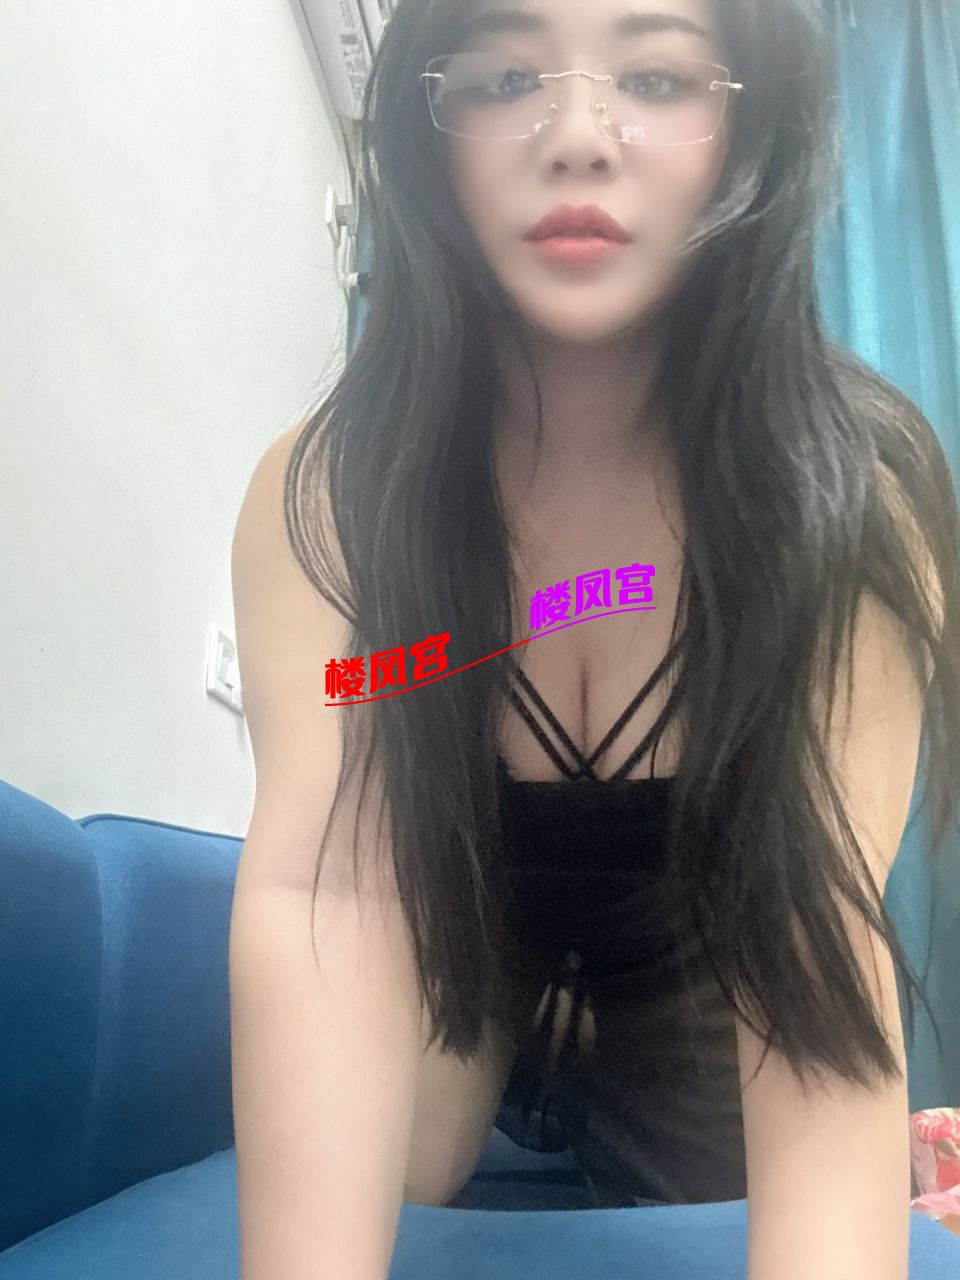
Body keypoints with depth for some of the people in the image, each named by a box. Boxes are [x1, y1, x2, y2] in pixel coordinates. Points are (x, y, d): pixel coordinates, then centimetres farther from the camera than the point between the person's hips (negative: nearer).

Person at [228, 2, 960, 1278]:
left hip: (711, 1047, 0)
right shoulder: (324, 489, -23)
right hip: (455, 1016, 1)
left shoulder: (857, 486, -26)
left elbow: (827, 930, -33)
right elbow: (316, 895, -32)